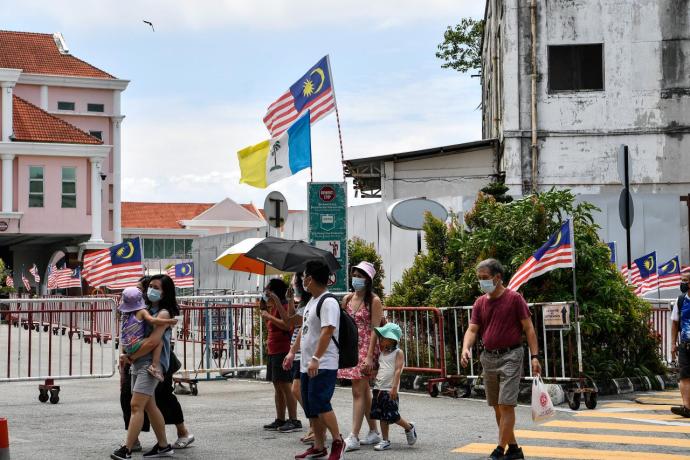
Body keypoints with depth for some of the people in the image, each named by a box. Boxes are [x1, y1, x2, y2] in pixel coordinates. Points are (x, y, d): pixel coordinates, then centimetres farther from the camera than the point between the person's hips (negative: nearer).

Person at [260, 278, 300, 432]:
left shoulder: (283, 306, -13)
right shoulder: (273, 307, 18)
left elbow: (287, 325, -27)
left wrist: (269, 317, -20)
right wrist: (264, 308, 19)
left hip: (283, 351, -10)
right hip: (273, 351, 10)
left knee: (285, 385, -9)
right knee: (277, 386, 12)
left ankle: (294, 420, -7)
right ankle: (280, 420, 17)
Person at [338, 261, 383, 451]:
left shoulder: (374, 301, -7)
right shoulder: (347, 299, 10)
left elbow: (374, 330, -12)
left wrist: (369, 356, -18)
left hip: (366, 348, -7)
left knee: (358, 392, -10)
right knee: (364, 391, 12)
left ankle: (354, 437, -11)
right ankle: (374, 432, 22)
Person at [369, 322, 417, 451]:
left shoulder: (398, 353, -6)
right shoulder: (382, 353, 15)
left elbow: (398, 370, -14)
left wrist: (394, 387, -21)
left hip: (390, 390, -7)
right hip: (379, 389, 7)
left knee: (393, 416, -6)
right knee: (382, 416, 7)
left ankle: (409, 428, 17)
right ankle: (385, 441, 13)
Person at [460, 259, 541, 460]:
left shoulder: (514, 298, -7)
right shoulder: (480, 303, 8)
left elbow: (529, 328, -7)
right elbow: (472, 330, 2)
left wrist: (535, 357, -13)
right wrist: (466, 349, -18)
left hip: (510, 356, -6)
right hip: (489, 358, 6)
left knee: (506, 404, -9)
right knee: (497, 406, 10)